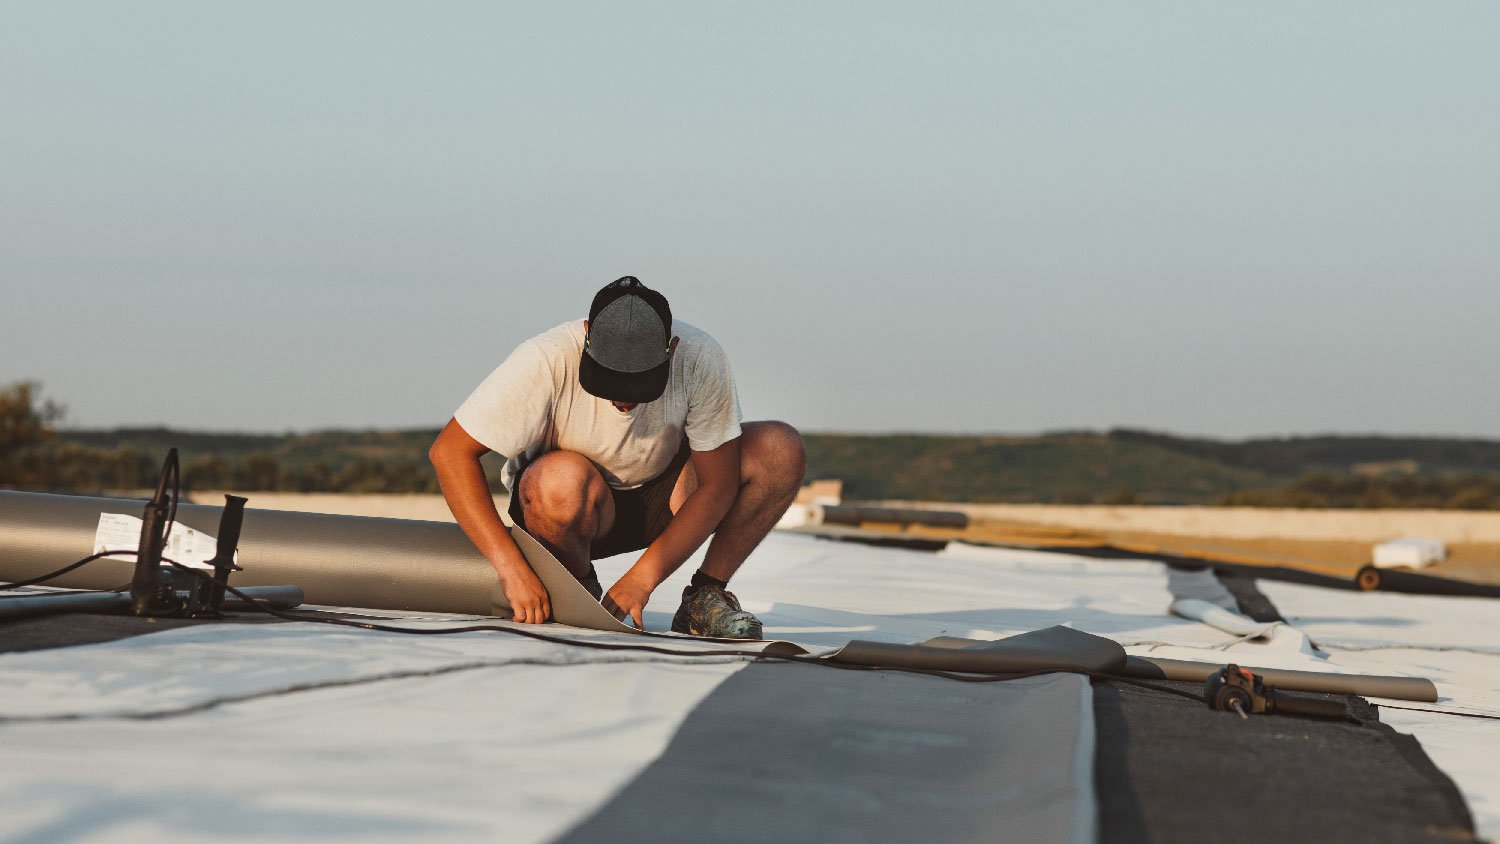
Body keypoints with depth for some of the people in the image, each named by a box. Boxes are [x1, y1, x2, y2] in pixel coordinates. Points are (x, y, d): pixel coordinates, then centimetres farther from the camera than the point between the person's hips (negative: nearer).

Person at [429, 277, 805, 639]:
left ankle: (703, 599, -7)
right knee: (564, 480, -39)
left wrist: (641, 579, -26)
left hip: (660, 500, 2)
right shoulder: (547, 361, -30)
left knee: (781, 450, -21)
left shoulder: (701, 359, -25)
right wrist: (511, 567, -37)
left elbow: (717, 484, -17)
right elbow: (449, 452, -30)